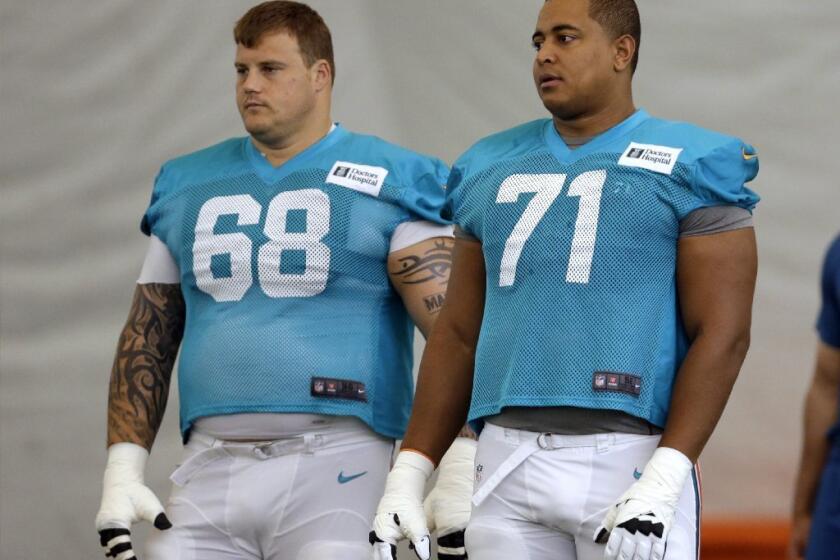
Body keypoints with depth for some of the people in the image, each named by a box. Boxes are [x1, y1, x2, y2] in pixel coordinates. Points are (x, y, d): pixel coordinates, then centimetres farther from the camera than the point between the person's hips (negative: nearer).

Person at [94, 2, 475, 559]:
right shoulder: (188, 187, 16)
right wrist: (124, 469, 9)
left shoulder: (385, 182, 1)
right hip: (211, 467, 4)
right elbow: (147, 340, 19)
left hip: (335, 464, -4)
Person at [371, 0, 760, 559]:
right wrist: (410, 472, 11)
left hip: (626, 462, -5)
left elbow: (723, 334, -7)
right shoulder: (492, 170, 16)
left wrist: (663, 482, -18)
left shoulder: (688, 167, -1)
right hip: (507, 464, 5)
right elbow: (459, 334, 19)